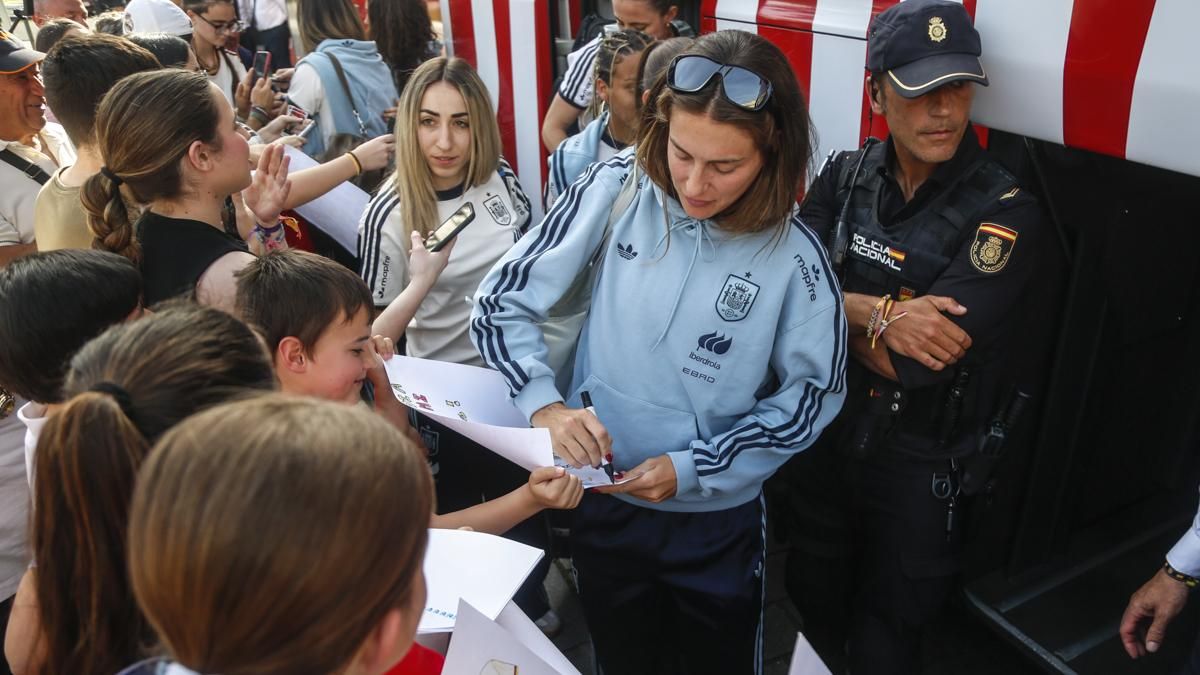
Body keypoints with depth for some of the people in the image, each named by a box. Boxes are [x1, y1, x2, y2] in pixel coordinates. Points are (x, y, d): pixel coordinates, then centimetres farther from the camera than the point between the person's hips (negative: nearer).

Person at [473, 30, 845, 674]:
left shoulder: (793, 256, -17)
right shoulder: (616, 190, -15)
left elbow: (811, 393, -8)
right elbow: (501, 300, -10)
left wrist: (692, 468, -16)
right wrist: (544, 404, -24)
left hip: (717, 521, -1)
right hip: (602, 503, 1)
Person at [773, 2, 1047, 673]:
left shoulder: (1005, 212, -20)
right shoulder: (845, 176, -5)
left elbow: (912, 363, -27)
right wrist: (880, 314, -28)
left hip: (921, 465, -4)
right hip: (824, 433, 4)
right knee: (812, 602, 26)